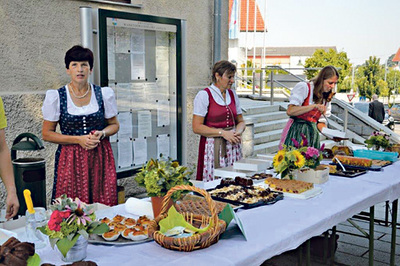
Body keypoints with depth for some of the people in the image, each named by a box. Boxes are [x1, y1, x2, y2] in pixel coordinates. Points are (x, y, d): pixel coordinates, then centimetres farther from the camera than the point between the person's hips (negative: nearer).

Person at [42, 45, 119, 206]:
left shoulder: (104, 94, 3)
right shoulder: (56, 97, -1)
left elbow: (114, 124, 13)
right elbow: (47, 134, 1)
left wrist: (101, 134, -9)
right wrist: (79, 140, -11)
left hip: (100, 157, 2)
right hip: (70, 160, -1)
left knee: (104, 207, -1)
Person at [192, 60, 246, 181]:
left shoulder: (232, 94, 12)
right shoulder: (204, 95, -6)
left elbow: (240, 121, 18)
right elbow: (196, 127, -12)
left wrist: (238, 131, -5)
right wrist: (222, 133, -16)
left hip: (233, 146, 5)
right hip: (213, 147, -5)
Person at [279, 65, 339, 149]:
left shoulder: (327, 98, 14)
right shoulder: (304, 87, -6)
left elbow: (321, 122, 15)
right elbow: (290, 111, -17)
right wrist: (314, 106, -22)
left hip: (313, 133, 6)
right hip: (296, 132, -5)